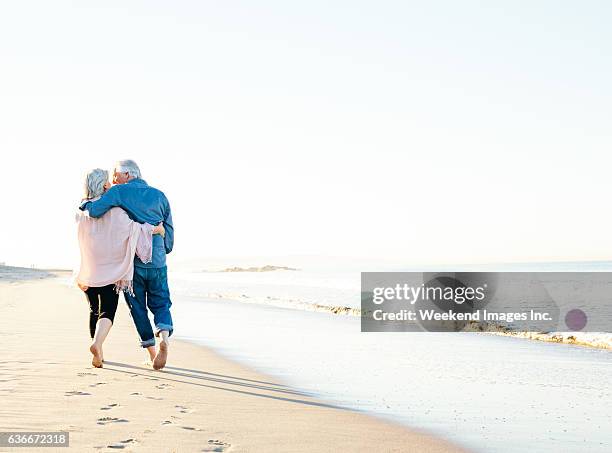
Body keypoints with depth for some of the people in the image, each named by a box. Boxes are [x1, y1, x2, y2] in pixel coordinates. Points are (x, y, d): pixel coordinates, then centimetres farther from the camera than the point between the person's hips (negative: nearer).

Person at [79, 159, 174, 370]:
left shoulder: (118, 192, -4)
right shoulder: (159, 195, 8)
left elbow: (94, 210, -18)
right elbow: (169, 230, 8)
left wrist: (84, 203, 4)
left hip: (131, 263, -2)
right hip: (157, 262, 2)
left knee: (138, 308, 11)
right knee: (161, 304, 13)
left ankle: (152, 352, 9)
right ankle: (164, 335, -17)